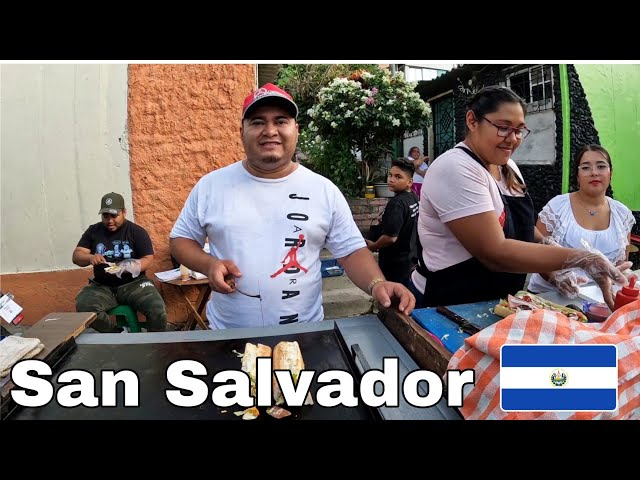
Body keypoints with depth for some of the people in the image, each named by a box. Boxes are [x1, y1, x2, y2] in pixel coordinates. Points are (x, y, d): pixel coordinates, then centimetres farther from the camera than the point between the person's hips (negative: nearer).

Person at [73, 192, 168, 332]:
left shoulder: (137, 231, 0)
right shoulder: (93, 231, 8)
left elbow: (148, 259, -4)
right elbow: (76, 256, 5)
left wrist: (131, 267, -25)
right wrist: (90, 258, -19)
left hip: (133, 283, -2)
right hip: (102, 286, 3)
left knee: (157, 309, -29)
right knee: (83, 306, -30)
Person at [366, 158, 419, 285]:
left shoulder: (396, 203, -24)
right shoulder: (414, 198, 4)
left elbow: (390, 237, -27)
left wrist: (373, 246, -11)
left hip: (395, 264, -9)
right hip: (411, 259, 9)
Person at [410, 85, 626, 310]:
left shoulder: (507, 166, 6)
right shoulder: (456, 169, -22)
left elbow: (522, 225, 14)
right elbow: (495, 254, -27)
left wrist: (558, 267, -4)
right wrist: (580, 259, -23)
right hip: (455, 309, -8)